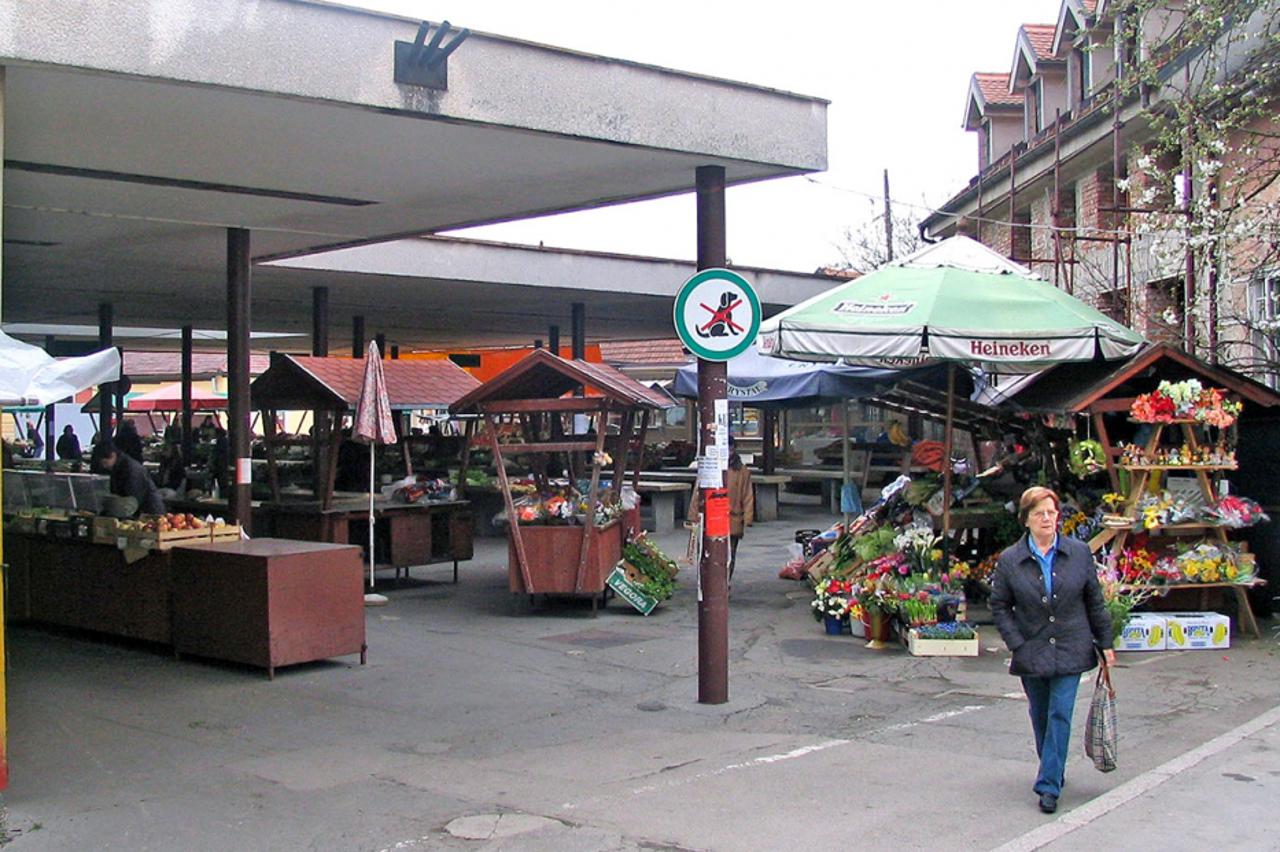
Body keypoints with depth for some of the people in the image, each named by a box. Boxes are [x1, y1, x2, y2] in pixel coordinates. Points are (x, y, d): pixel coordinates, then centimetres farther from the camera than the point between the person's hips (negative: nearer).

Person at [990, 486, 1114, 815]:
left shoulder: (1080, 553, -1)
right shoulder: (1010, 560, -4)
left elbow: (1094, 601, 6)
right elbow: (999, 606, 2)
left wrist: (1104, 643, 6)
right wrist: (1017, 644, -7)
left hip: (1070, 651, -1)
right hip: (1032, 654, 1)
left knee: (1060, 716, -6)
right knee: (1041, 717, 13)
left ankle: (1049, 785, -4)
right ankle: (1053, 772, 33)